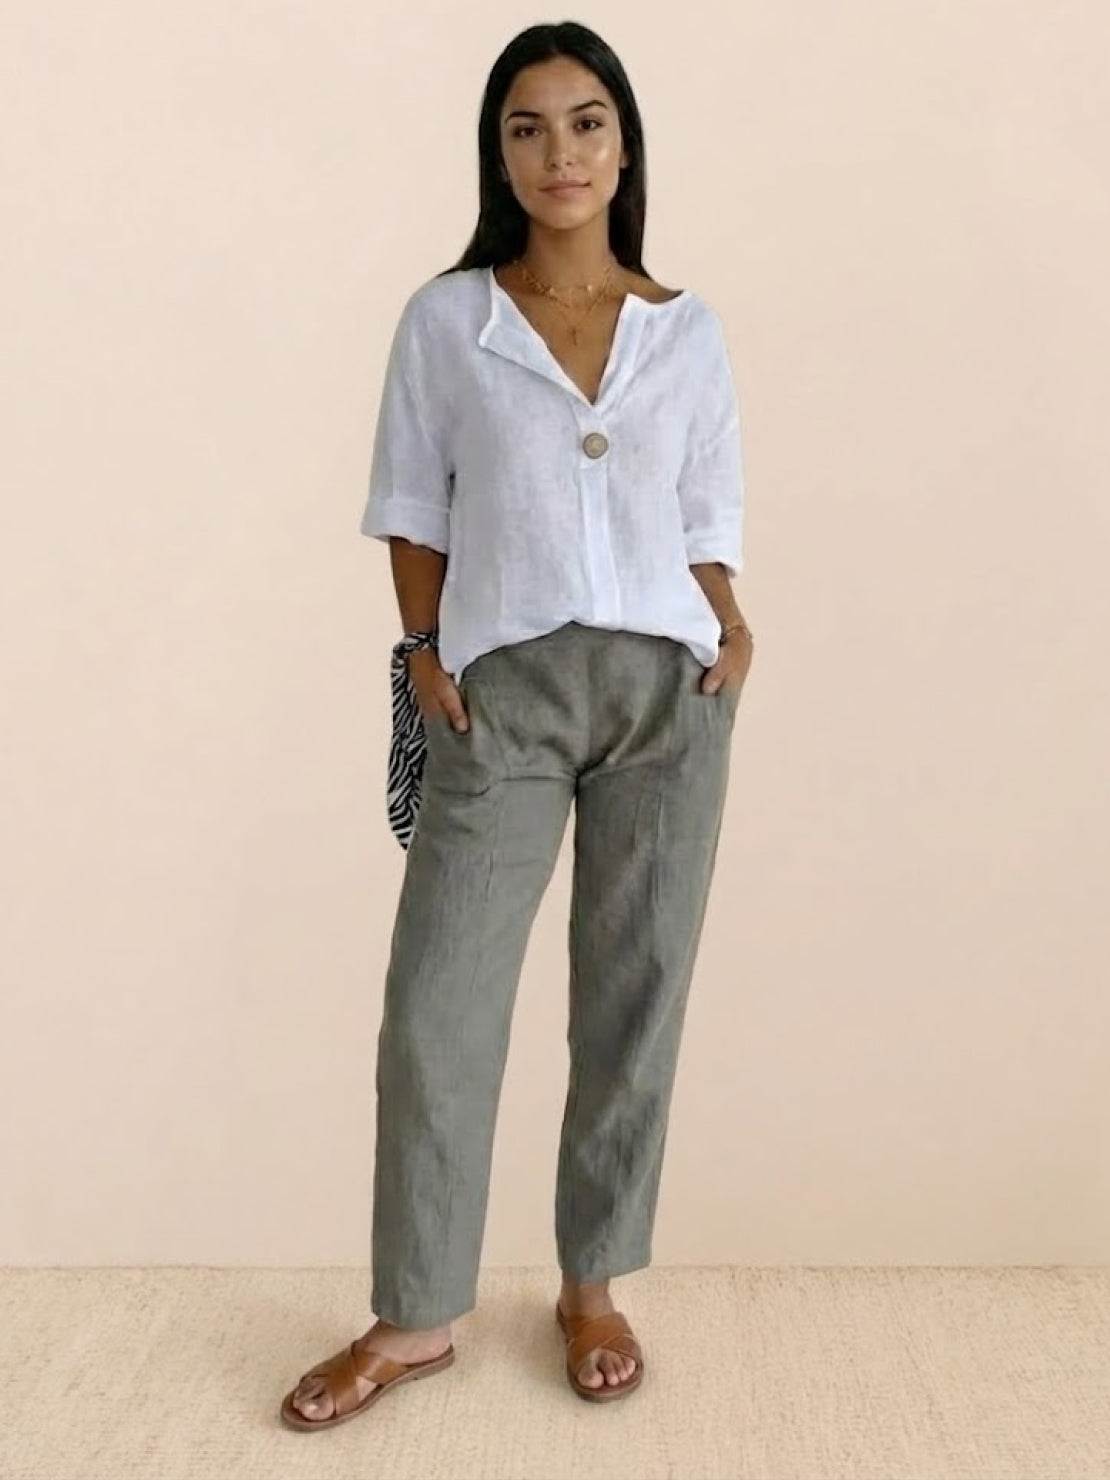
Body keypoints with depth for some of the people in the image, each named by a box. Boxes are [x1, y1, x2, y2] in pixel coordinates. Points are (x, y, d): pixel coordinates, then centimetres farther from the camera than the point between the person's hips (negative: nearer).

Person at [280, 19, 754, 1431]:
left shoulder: (687, 329, 8)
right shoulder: (445, 319, 4)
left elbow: (710, 511, 12)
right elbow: (413, 503, 7)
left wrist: (728, 624, -5)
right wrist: (425, 652, -4)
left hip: (667, 687, 2)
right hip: (504, 687, -1)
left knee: (634, 994, 7)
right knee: (438, 1001, -1)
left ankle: (592, 1286, 25)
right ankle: (415, 1315, 16)